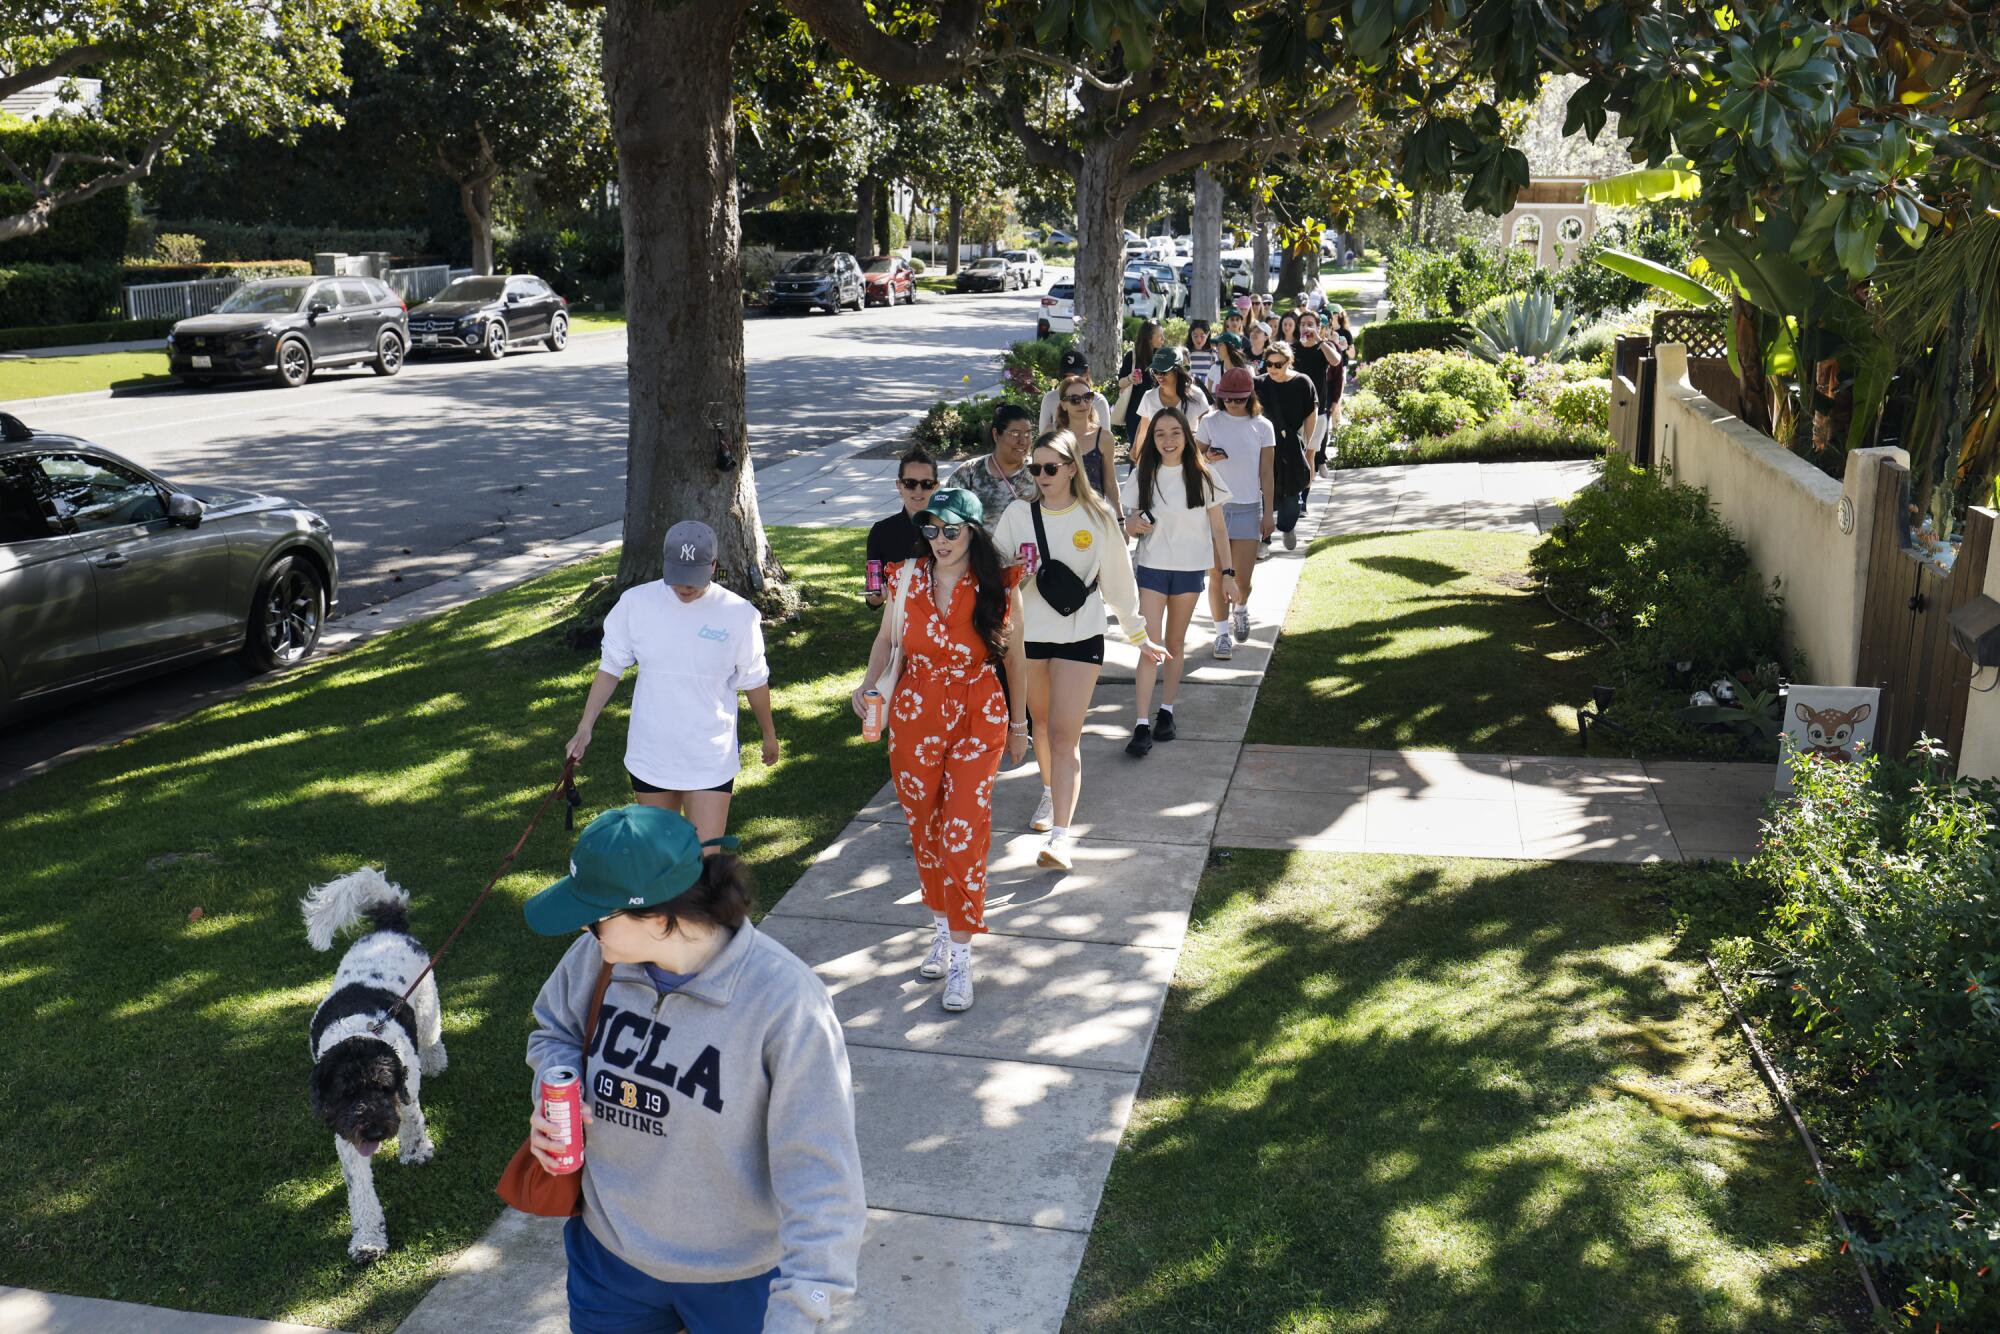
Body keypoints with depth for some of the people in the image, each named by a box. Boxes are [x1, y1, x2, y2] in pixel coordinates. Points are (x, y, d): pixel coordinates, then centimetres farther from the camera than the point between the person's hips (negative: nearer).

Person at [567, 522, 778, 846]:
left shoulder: (738, 615, -11)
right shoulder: (635, 603, -7)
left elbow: (755, 681, 3)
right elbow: (610, 668, 3)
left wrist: (769, 734, 16)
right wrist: (585, 727, -3)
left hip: (710, 761, -2)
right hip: (650, 755, 2)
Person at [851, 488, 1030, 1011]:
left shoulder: (1000, 587, -9)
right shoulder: (908, 577, -4)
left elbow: (1014, 657, 3)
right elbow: (886, 638, 10)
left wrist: (1019, 723, 11)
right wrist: (869, 683, -8)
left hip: (978, 723, -3)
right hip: (914, 720, 3)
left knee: (964, 839, -6)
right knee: (925, 833, 14)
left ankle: (961, 960, 6)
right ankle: (941, 932, 35)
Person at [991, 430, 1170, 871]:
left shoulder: (1098, 517, -5)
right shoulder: (1018, 515, -3)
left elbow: (1118, 579, 4)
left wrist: (1140, 636, 8)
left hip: (1081, 638, -2)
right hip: (1028, 635, 3)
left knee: (1064, 735, -10)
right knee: (1041, 722, 19)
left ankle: (1060, 837, -14)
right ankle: (1050, 793, 45)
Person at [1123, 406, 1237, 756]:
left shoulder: (1202, 477, -2)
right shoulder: (1143, 476, 1)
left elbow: (1219, 530, 2)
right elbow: (1134, 524, 10)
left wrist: (1228, 573, -2)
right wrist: (1132, 526, -14)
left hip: (1190, 569, 0)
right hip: (1152, 567, 0)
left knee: (1174, 643, 11)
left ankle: (1167, 711, 25)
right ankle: (1142, 725, -10)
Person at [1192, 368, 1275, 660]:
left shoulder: (1262, 427, 1)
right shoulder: (1210, 422, 1)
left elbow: (1267, 474, 4)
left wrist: (1268, 513, 1)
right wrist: (1208, 457, -15)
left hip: (1248, 508, 0)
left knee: (1242, 578, 0)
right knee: (1217, 575, -1)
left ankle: (1241, 608, 34)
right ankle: (1222, 633, 11)